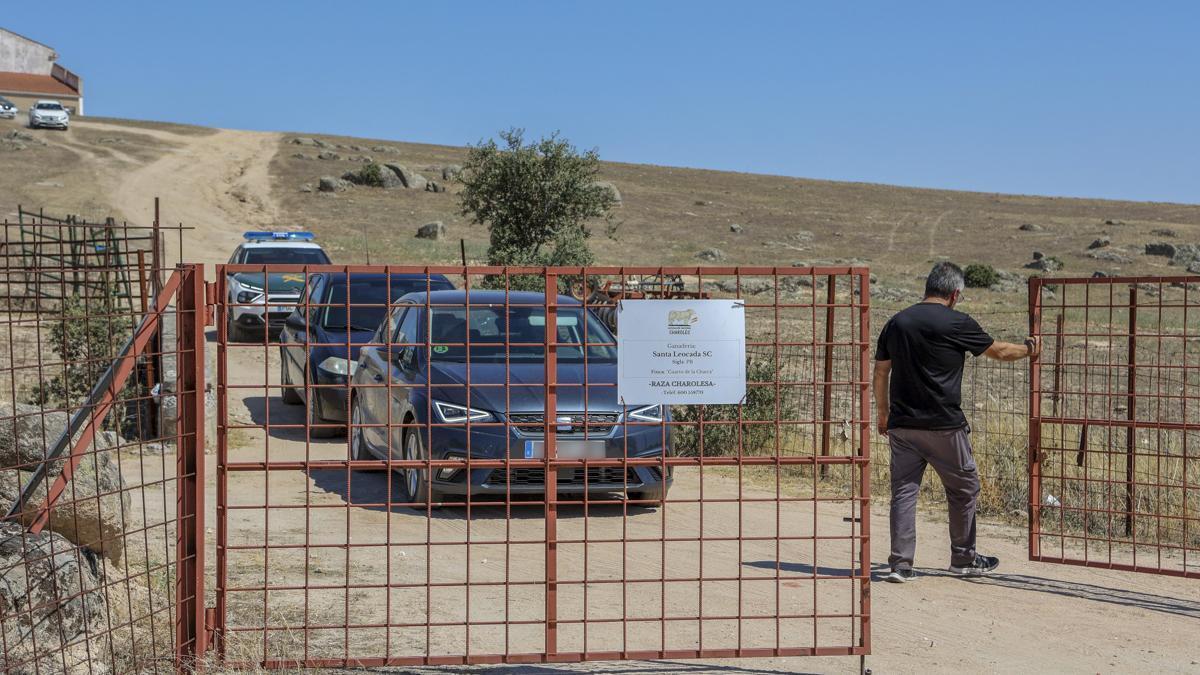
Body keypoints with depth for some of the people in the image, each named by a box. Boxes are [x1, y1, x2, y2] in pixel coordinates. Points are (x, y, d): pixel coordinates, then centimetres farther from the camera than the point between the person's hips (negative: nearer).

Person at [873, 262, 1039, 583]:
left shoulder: (896, 322, 7)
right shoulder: (957, 323, -7)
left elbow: (880, 372, 12)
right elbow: (999, 351, 6)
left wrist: (882, 412, 22)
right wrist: (1029, 349, 25)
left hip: (901, 424, 4)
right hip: (943, 425, -4)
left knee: (903, 490, 7)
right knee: (964, 489, 13)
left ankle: (900, 563, 0)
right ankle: (963, 559, 24)